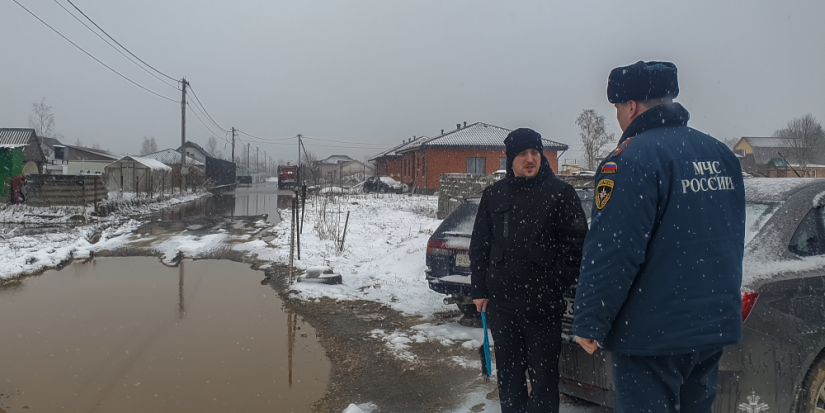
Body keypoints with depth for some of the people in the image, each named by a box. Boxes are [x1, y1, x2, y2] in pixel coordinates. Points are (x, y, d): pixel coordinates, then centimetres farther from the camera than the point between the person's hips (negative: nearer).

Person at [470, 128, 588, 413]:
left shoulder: (560, 193, -4)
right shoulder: (494, 194, 7)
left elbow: (576, 243, -5)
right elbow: (479, 245, 10)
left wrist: (556, 286, -11)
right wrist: (479, 290, 5)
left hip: (543, 305, -3)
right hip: (500, 303, 4)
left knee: (543, 373, 4)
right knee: (508, 370, 15)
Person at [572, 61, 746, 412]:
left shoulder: (631, 159, -18)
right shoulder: (722, 155, 9)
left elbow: (611, 252, -21)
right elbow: (733, 241, 17)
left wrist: (589, 324, -14)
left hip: (654, 335, -8)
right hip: (716, 327, 8)